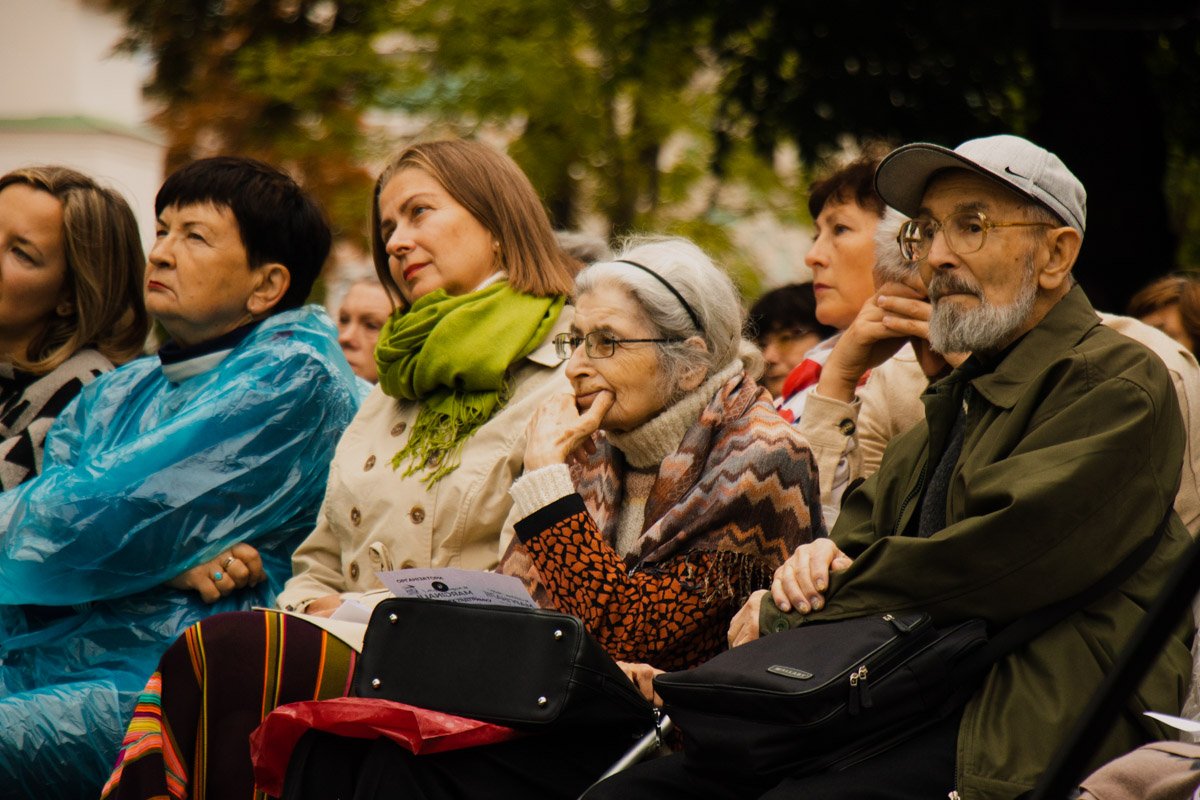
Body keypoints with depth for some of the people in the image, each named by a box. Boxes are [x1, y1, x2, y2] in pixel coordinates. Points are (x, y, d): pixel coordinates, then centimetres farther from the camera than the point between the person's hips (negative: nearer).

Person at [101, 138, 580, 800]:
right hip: (350, 651, 7)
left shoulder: (565, 382, 1)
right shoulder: (393, 391, 29)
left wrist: (363, 612, -12)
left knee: (223, 652, -29)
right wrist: (310, 614, 2)